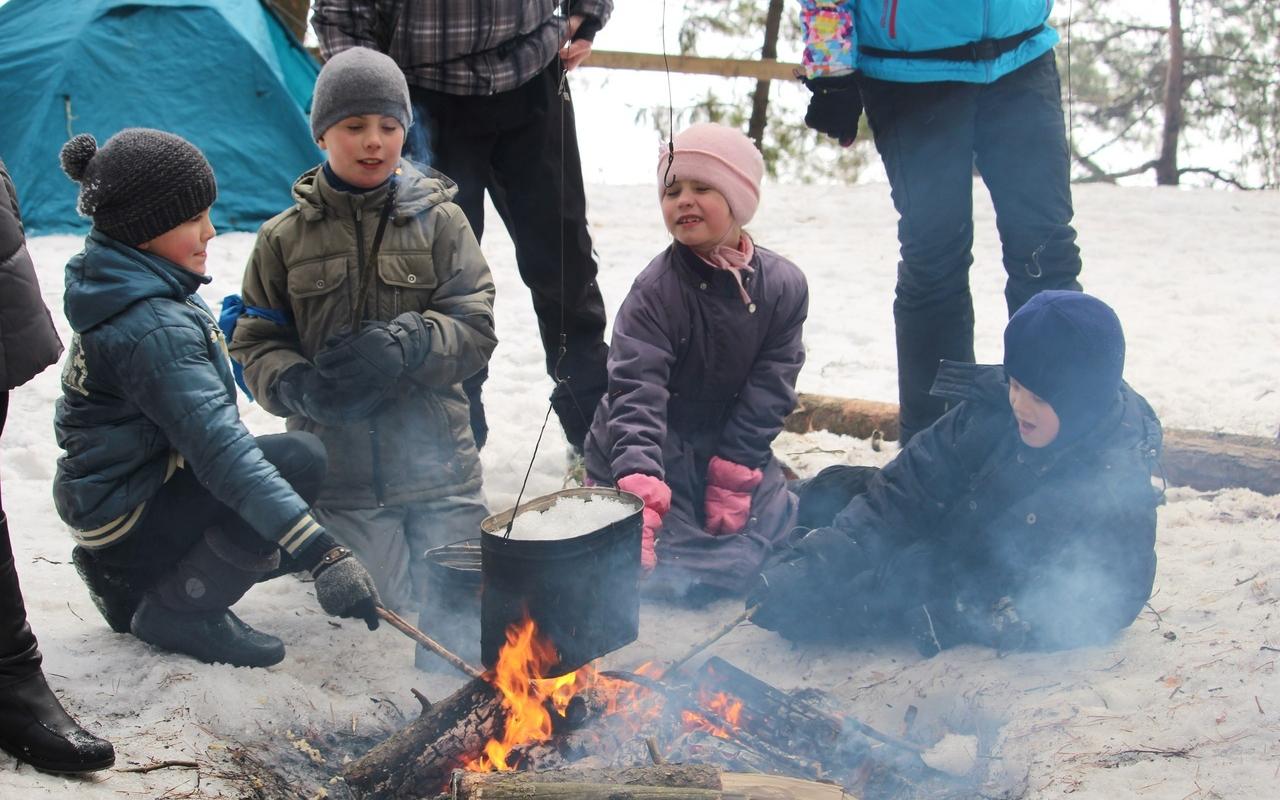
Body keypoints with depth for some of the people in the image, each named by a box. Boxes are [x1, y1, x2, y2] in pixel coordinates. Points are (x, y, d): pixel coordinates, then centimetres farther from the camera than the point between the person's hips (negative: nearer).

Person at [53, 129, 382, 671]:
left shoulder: (125, 286, 3)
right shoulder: (152, 329, -27)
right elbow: (219, 449, -37)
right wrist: (321, 553, -43)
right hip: (127, 521, -10)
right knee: (300, 460, -24)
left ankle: (131, 584, 16)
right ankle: (177, 613, -9)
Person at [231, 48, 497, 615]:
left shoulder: (438, 221, -1)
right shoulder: (285, 238, 1)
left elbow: (475, 328, -6)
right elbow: (257, 343, 3)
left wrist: (404, 344, -25)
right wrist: (297, 387, -19)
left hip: (434, 457, 1)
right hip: (339, 467, -1)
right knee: (391, 600, 0)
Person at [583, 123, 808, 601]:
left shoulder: (784, 286, -7)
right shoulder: (654, 291, -18)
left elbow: (769, 388, -5)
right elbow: (636, 391, -28)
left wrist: (734, 477, -12)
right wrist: (639, 484, -42)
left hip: (733, 450, 4)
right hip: (656, 455, -4)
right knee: (680, 574, -17)